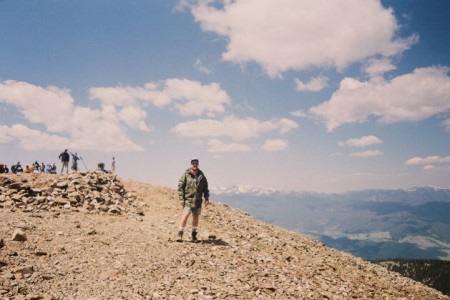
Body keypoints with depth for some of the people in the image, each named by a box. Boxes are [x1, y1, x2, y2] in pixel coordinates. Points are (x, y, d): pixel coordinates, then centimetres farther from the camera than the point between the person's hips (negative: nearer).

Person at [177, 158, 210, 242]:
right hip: (187, 200, -4)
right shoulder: (186, 174, -4)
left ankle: (194, 235, 22)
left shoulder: (201, 175, 8)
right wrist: (181, 198, -10)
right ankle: (180, 234, -2)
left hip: (198, 201, 4)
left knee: (196, 217, 10)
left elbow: (205, 188, 15)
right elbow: (180, 186, -5)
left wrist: (206, 198, 9)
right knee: (185, 216, -12)